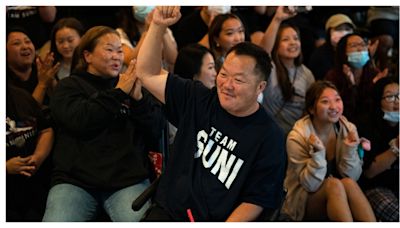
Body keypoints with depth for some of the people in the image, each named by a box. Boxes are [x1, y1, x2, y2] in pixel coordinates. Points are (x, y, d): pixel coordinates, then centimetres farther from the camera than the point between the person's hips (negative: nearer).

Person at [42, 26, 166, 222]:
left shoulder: (133, 85, 16)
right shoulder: (69, 86, 11)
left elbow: (156, 131, 8)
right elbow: (80, 121, -10)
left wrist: (138, 98, -7)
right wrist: (118, 93, -5)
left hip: (129, 179, 1)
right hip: (74, 180, -1)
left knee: (138, 220, -25)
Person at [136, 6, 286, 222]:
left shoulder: (269, 138, -5)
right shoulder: (199, 100, 5)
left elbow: (255, 201, -5)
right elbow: (148, 74, 7)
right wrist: (158, 26, -5)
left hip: (219, 220, -1)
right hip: (167, 212, 2)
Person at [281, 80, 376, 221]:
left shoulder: (348, 129, -4)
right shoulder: (297, 137, -15)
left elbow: (352, 177, -3)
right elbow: (311, 185, -16)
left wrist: (350, 150, -20)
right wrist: (317, 153, -29)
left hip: (339, 197, 3)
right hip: (304, 203, -3)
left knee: (348, 183, -29)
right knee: (334, 184, -32)